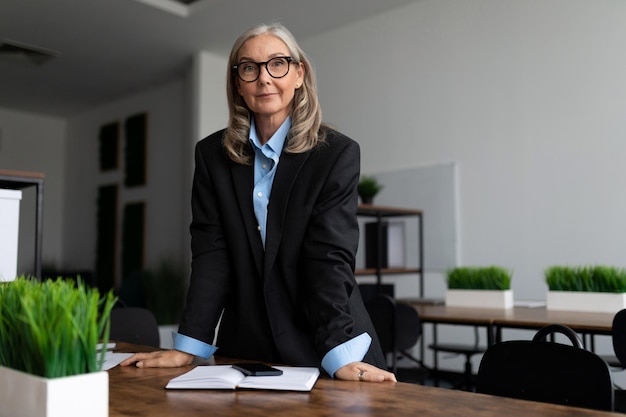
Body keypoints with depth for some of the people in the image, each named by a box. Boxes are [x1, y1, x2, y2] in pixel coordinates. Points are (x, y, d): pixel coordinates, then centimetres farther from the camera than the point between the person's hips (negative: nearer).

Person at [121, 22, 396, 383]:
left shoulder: (338, 153, -7)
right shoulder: (213, 154, 2)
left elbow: (330, 255, -16)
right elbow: (211, 254, -3)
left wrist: (343, 357, -27)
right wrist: (188, 347, -11)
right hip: (244, 350, 3)